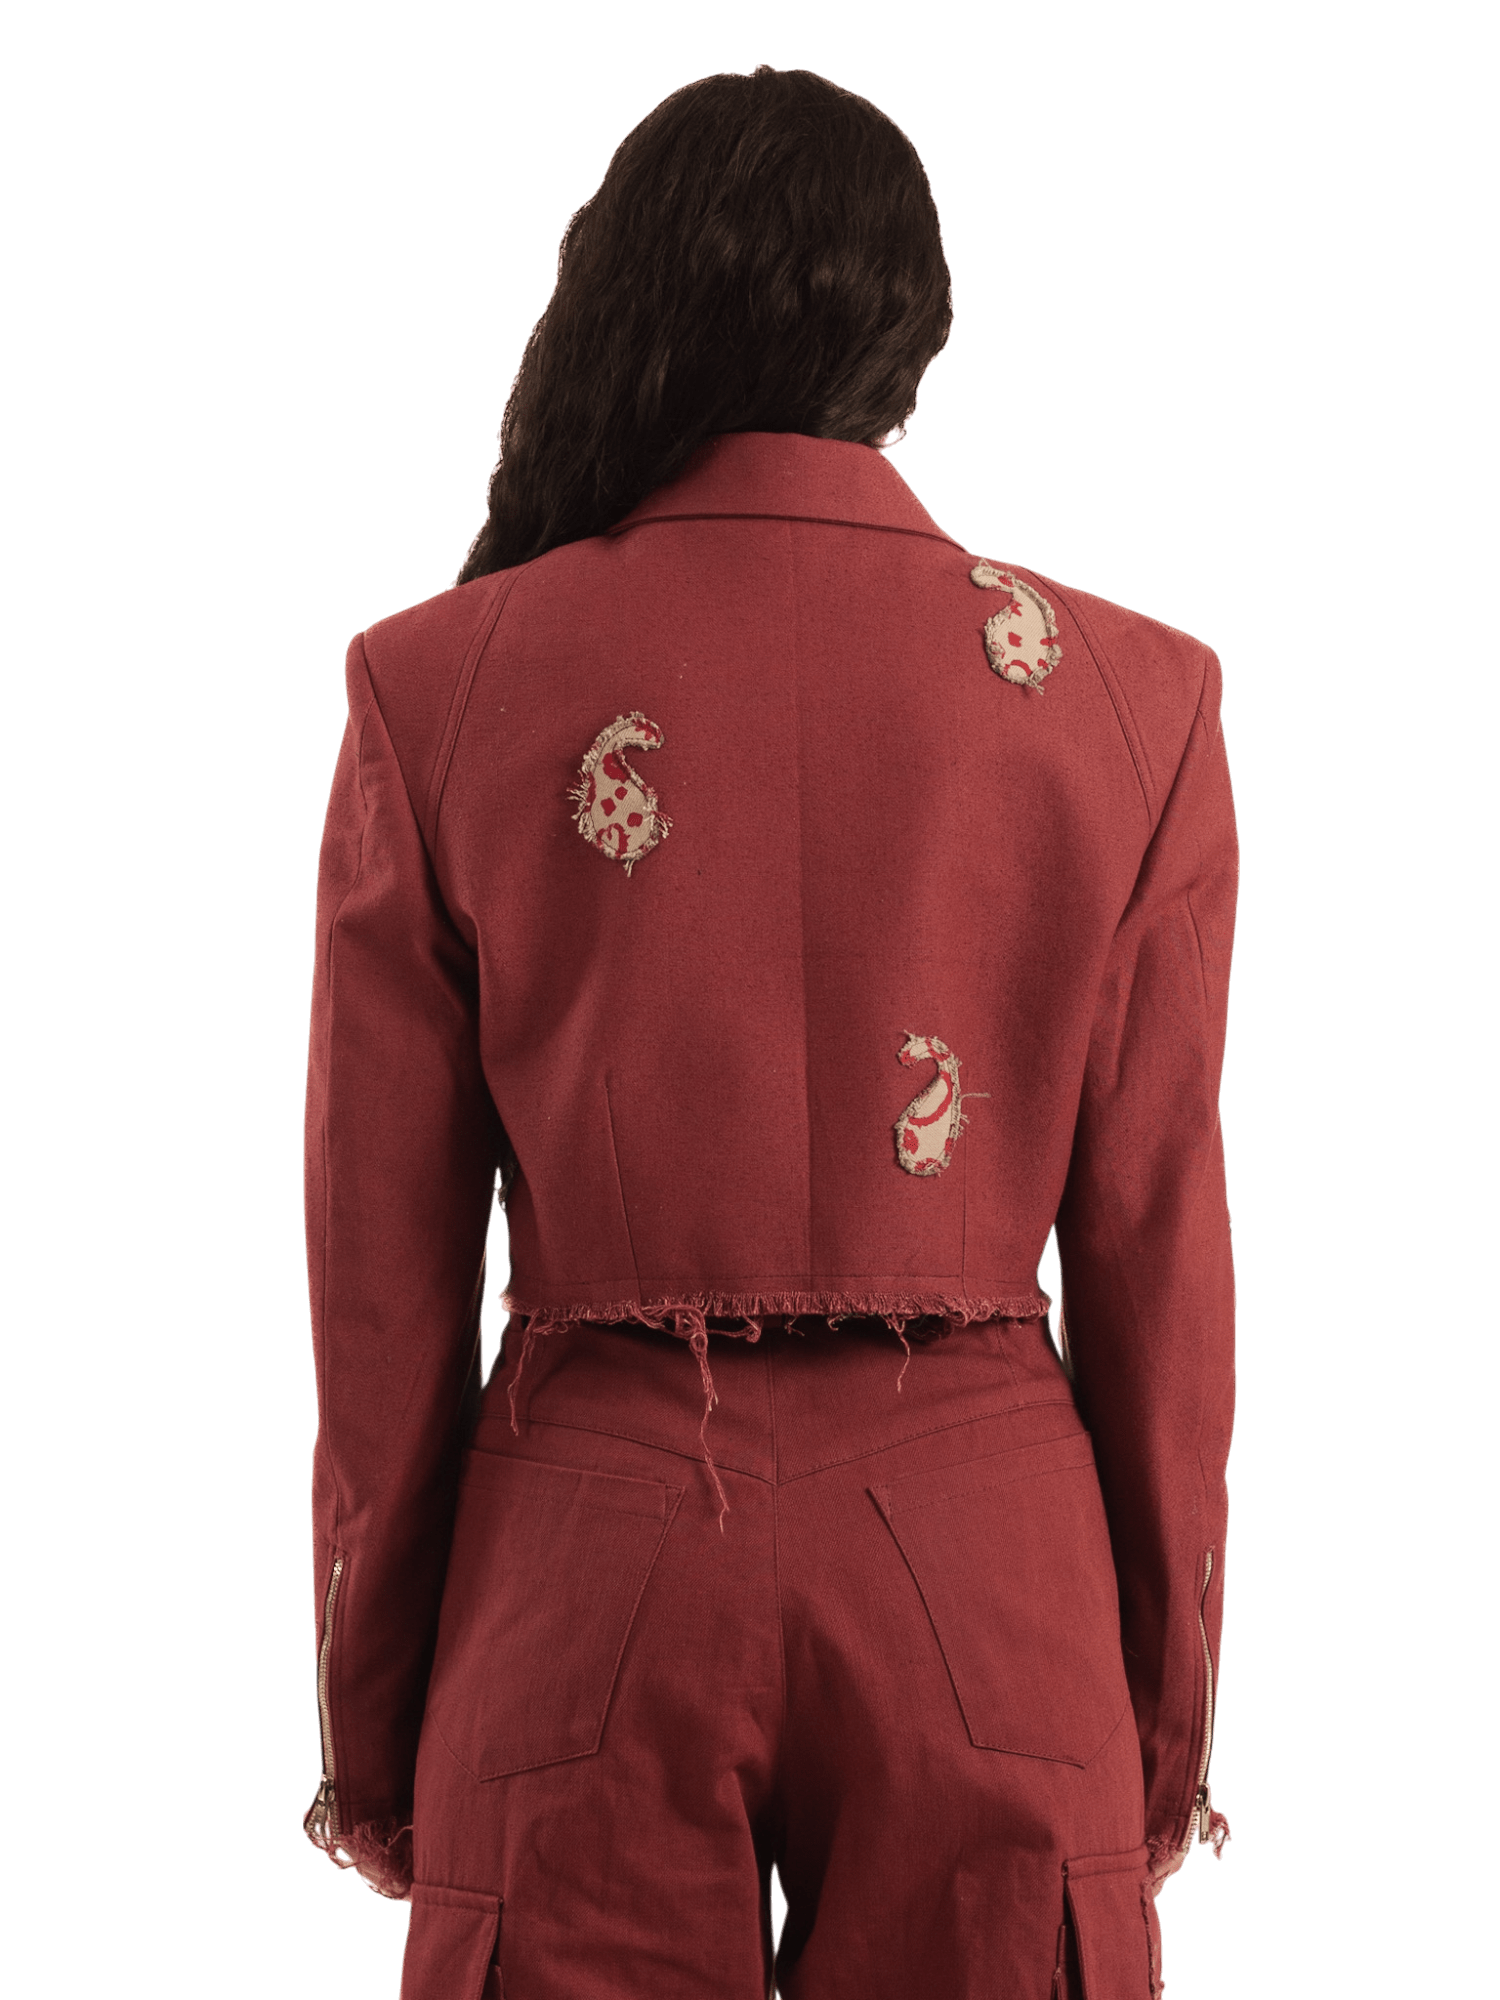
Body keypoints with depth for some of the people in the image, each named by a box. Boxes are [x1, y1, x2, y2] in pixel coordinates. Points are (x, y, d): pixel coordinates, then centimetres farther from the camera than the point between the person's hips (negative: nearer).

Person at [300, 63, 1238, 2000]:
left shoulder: (438, 687, -4)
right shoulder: (1127, 696, -3)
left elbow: (383, 1279, -1)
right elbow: (1158, 1263, 1)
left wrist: (372, 1731, 11)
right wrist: (1169, 1723, 13)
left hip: (587, 1549, 0)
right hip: (984, 1564, 1)